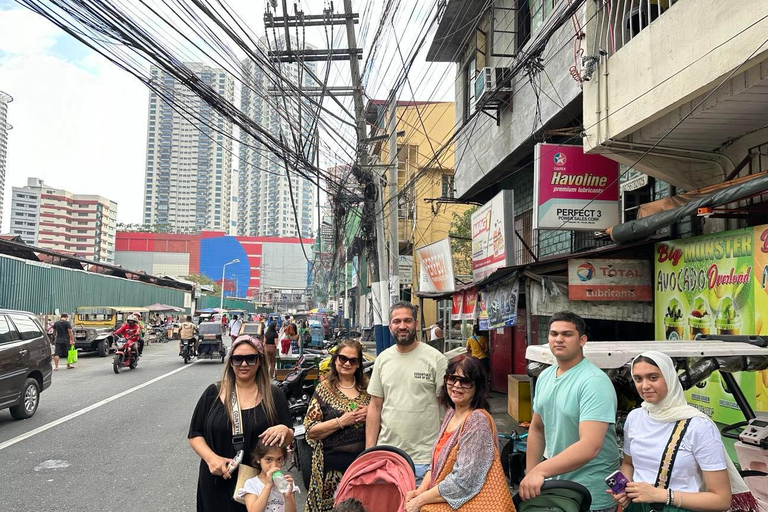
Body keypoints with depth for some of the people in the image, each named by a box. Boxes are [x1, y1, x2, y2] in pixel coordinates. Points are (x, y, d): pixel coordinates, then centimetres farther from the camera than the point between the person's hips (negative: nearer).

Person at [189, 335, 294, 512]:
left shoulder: (274, 395, -2)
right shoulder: (214, 392, -1)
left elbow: (289, 439, 1)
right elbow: (195, 435, 2)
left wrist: (284, 430, -22)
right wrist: (211, 458, -15)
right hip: (217, 482, 1)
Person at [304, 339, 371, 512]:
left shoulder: (367, 387, 7)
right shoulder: (324, 390, -1)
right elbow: (310, 431, -5)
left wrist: (370, 414, -6)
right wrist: (341, 421, -16)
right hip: (333, 466, -2)